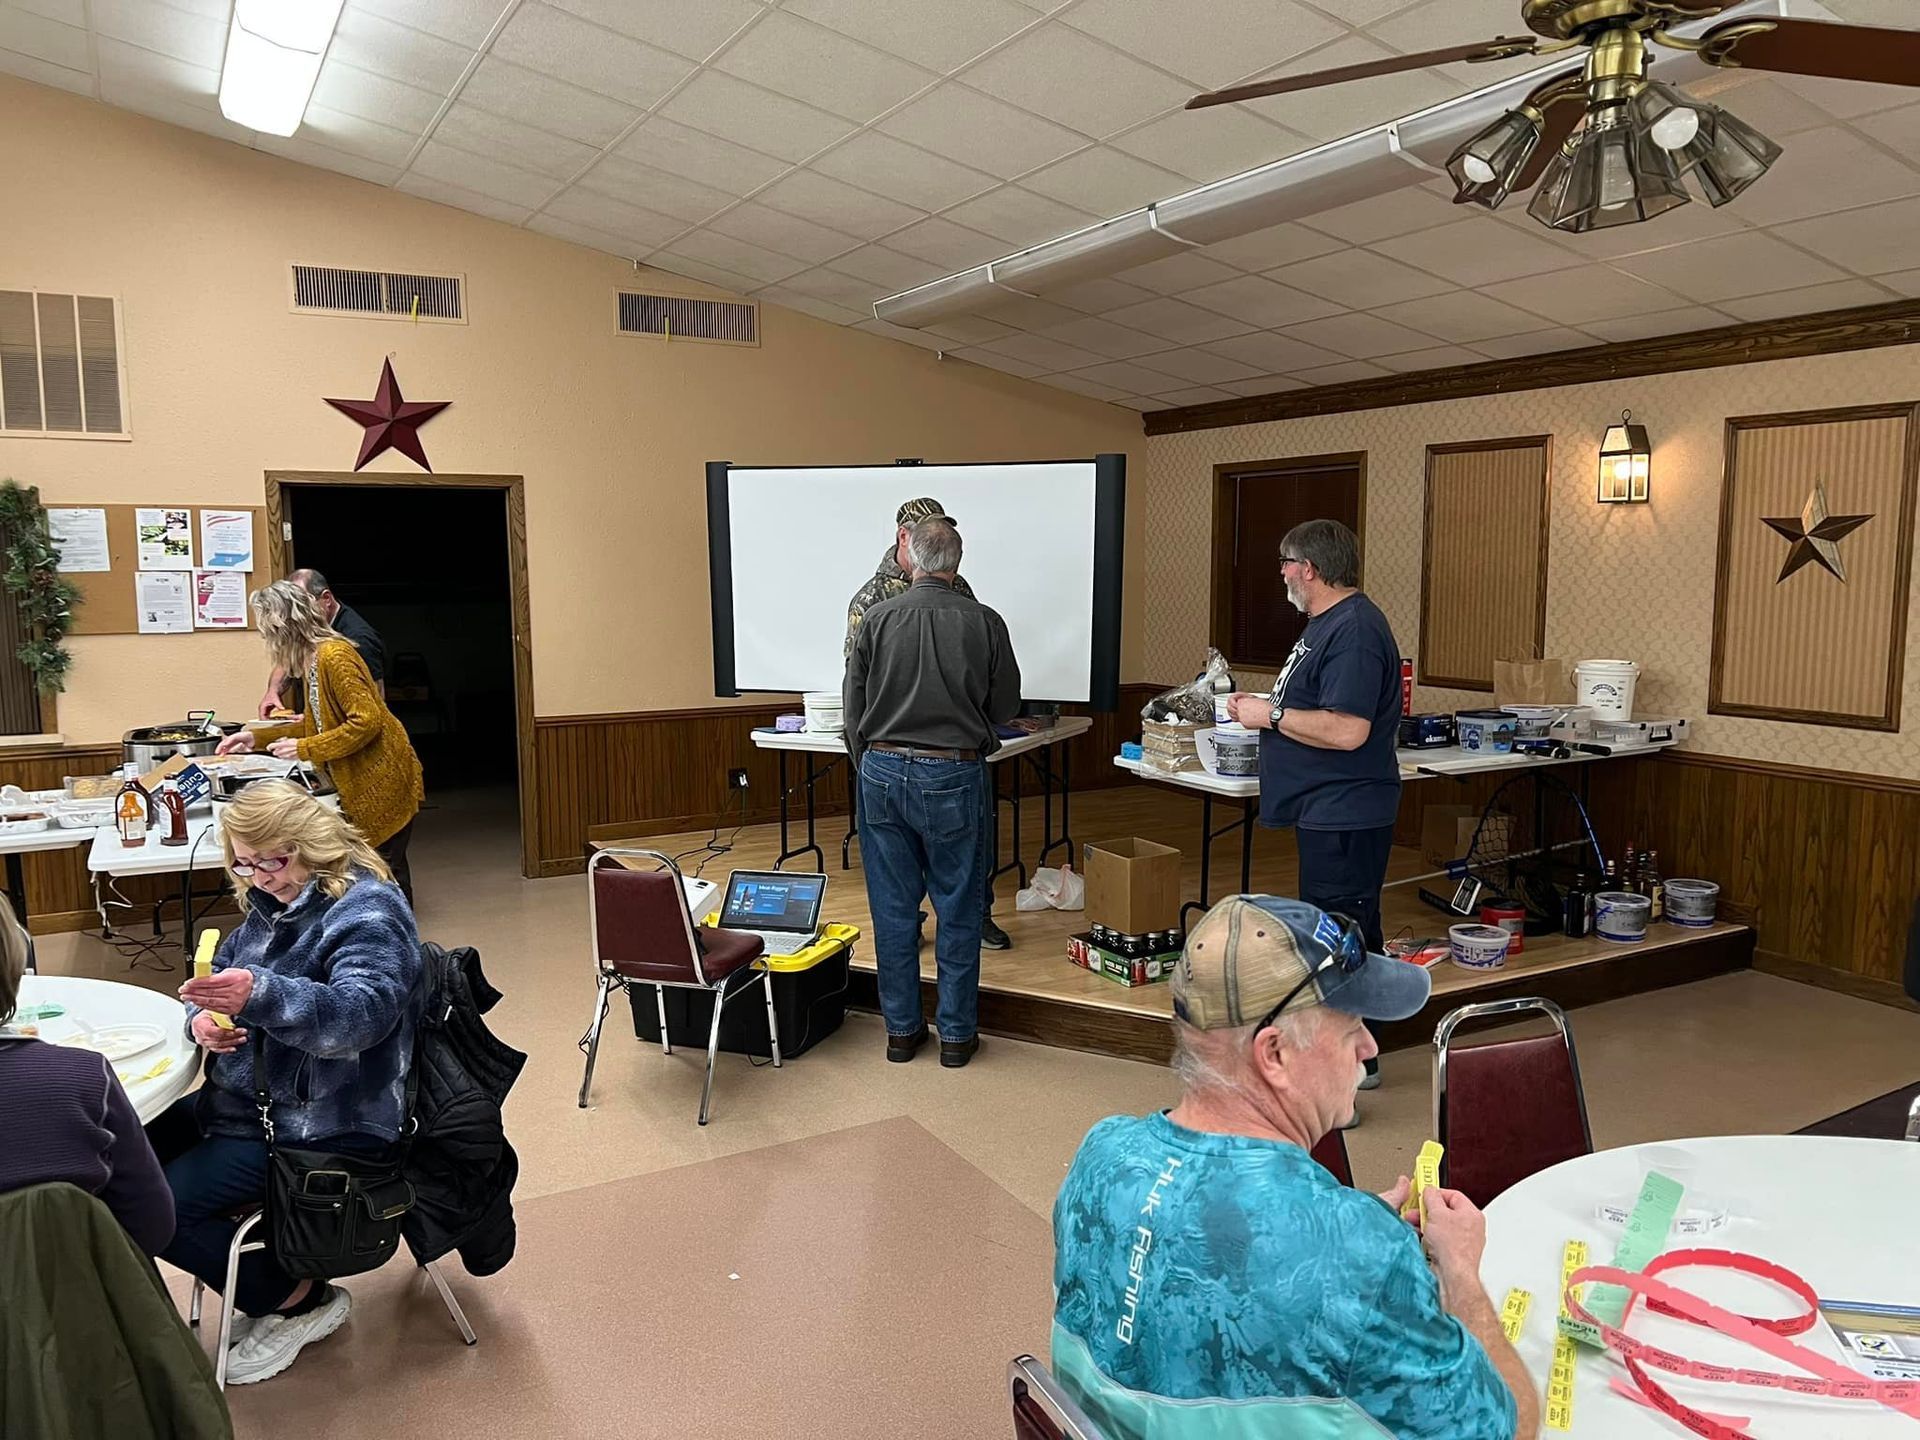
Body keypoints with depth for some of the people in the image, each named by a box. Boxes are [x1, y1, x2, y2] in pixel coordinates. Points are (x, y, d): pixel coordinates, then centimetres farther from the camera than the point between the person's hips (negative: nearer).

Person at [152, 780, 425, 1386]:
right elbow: (222, 977, 17)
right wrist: (204, 1015, -8)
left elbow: (360, 1012, -35)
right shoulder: (273, 904, 8)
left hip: (326, 1126, -10)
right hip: (249, 1102, 10)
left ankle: (301, 1301, 4)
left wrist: (259, 994, -52)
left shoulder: (369, 911, -20)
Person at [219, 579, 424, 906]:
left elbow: (366, 721, -24)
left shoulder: (334, 656, -19)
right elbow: (317, 724, 19)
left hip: (383, 781, -9)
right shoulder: (314, 658, 11)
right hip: (362, 782, 9)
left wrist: (304, 749, -18)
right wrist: (256, 737, 15)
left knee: (384, 869, -2)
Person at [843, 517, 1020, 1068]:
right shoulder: (984, 623, -7)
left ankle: (901, 1029, 21)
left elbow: (853, 707, 2)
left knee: (893, 908, 11)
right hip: (952, 778, -2)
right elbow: (1005, 706, 3)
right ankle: (956, 1033, 18)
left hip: (882, 773, 2)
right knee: (957, 910, 9)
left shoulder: (877, 619, -3)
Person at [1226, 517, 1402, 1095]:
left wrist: (1272, 715, -18)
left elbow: (1347, 730, -29)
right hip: (1328, 809, 11)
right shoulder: (1328, 622, 15)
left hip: (1343, 815, -11)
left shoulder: (1354, 630, -20)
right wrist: (1264, 707, 10)